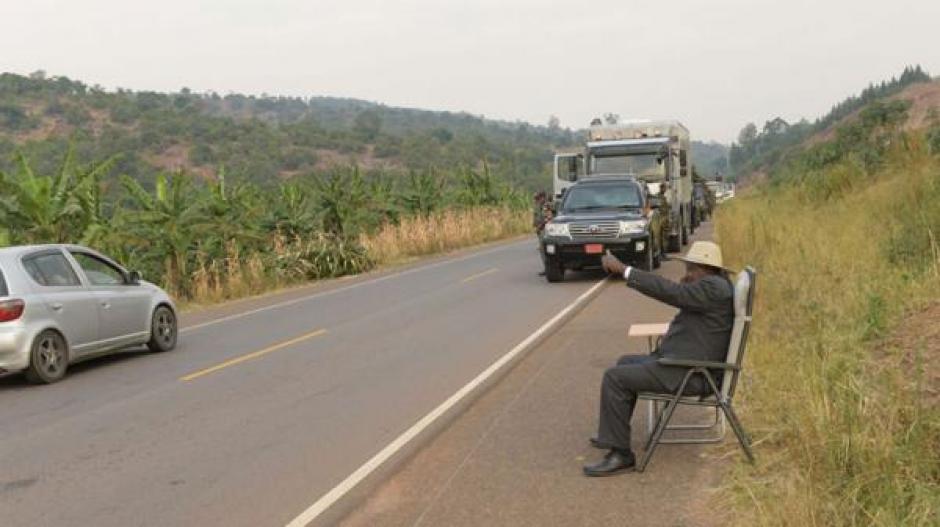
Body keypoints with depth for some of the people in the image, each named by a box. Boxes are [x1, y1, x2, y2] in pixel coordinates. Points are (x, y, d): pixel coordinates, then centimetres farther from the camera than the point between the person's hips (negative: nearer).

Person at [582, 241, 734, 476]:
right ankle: (614, 435, 34)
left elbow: (668, 291, -27)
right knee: (626, 363, 26)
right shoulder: (716, 286, 15)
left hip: (689, 373, -11)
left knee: (615, 378, -17)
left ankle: (620, 454, -11)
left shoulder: (713, 287, -17)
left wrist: (623, 269, -26)